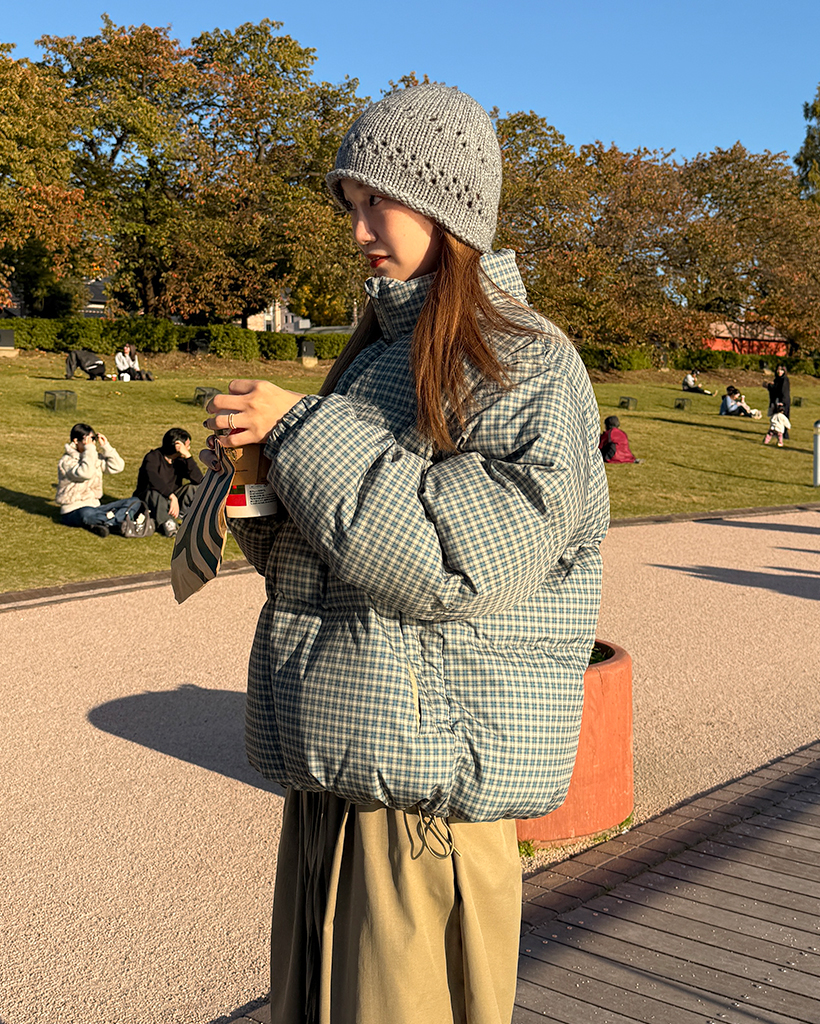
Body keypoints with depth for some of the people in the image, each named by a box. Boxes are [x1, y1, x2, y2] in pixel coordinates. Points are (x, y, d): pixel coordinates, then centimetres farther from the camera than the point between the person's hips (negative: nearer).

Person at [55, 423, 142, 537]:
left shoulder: (95, 457, 14)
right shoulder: (66, 461, -8)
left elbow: (117, 466, 5)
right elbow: (86, 473, -27)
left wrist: (106, 446, 0)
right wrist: (89, 449, -19)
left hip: (94, 507, 8)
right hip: (73, 511, -8)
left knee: (134, 502, -8)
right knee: (87, 515, -45)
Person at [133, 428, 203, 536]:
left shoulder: (180, 461, 1)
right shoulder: (153, 457, -16)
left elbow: (199, 480, -15)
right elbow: (153, 479, -38)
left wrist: (188, 456, -21)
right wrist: (172, 497, -48)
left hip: (169, 501, 5)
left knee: (192, 489, -16)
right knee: (156, 492, -38)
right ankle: (166, 523, -36)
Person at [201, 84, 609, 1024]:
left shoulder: (532, 366, -9)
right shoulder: (381, 351, 15)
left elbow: (459, 563, -22)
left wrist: (302, 429, -18)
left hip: (429, 785, -8)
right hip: (331, 768, 8)